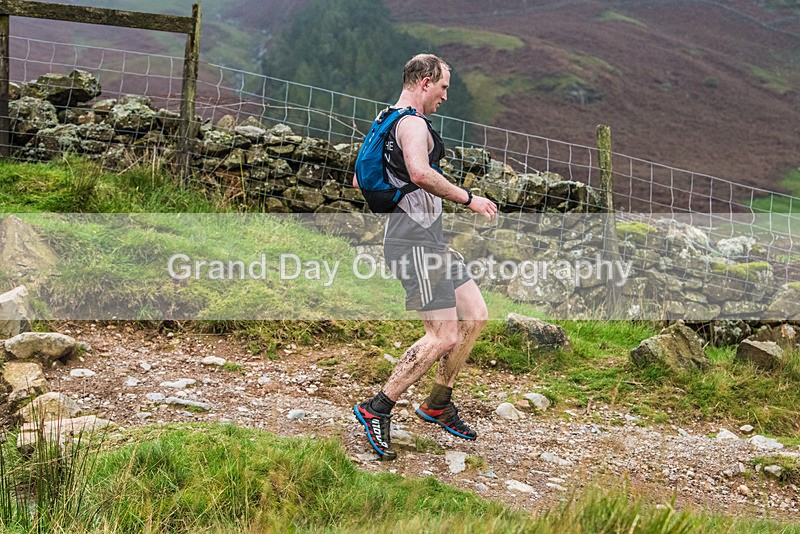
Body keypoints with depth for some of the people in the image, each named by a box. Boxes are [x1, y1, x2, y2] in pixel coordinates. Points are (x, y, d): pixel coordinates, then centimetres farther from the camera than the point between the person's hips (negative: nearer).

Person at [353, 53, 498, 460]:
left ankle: (438, 403, 22)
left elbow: (361, 180, 25)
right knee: (444, 336, -12)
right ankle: (377, 408, -2)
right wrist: (468, 199, -25)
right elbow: (420, 172, -35)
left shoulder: (386, 122, 19)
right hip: (416, 243, -11)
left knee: (476, 315, 13)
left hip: (429, 239, 11)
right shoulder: (413, 124, -14)